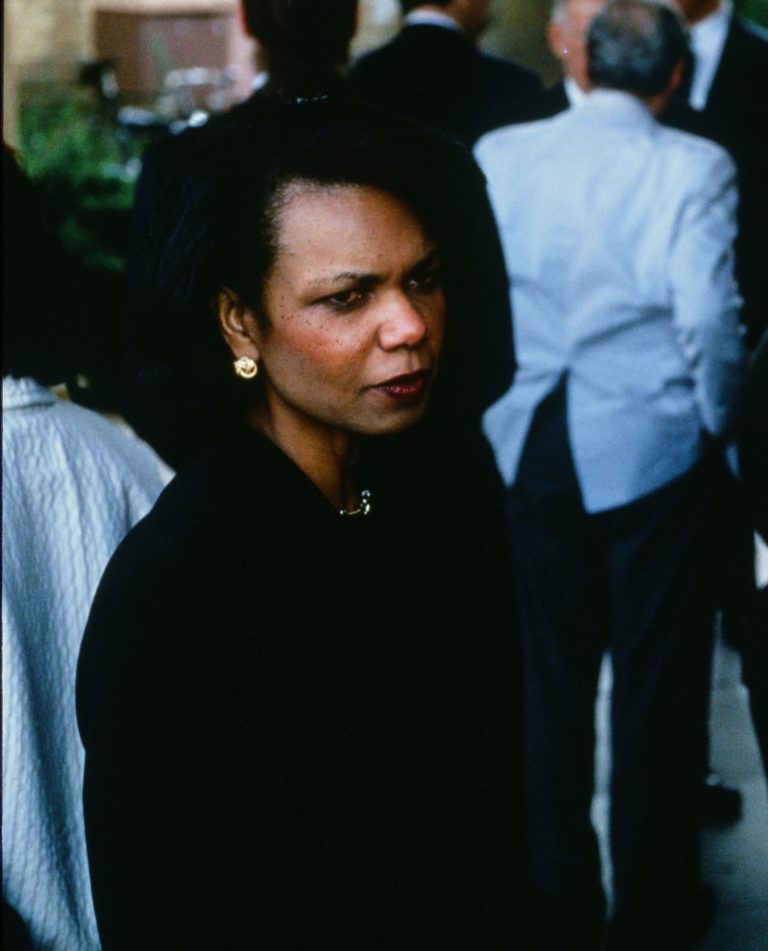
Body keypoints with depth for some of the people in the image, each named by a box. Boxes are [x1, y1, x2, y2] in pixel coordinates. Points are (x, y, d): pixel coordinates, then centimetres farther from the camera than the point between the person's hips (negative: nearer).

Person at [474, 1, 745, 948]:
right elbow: (707, 317, -16)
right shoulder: (694, 168, -12)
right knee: (656, 684, 10)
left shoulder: (500, 154, -2)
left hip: (532, 448, 3)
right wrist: (715, 418, 1)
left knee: (549, 681, 13)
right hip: (652, 449, -3)